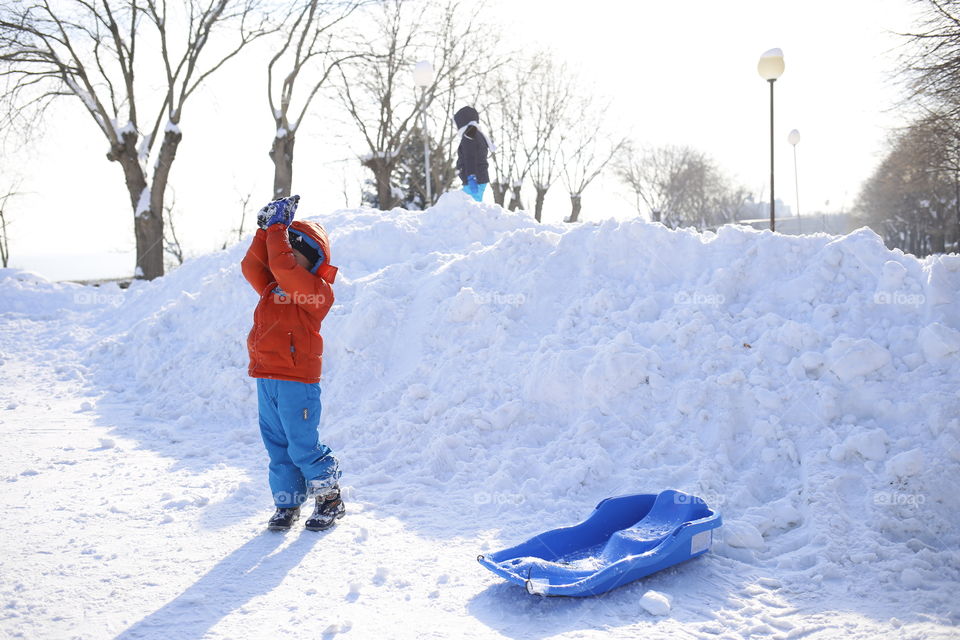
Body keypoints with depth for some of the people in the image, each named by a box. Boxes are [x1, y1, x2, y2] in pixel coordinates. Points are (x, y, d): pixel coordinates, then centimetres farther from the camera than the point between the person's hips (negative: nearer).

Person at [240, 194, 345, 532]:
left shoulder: (317, 290, -9)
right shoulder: (273, 288, 16)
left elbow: (282, 266, -20)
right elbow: (252, 267, 9)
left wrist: (277, 228, -11)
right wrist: (266, 231, 3)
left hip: (297, 381, -8)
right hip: (266, 380, 8)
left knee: (303, 446, -2)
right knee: (277, 446, 12)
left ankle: (331, 500, 15)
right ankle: (287, 504, 23)